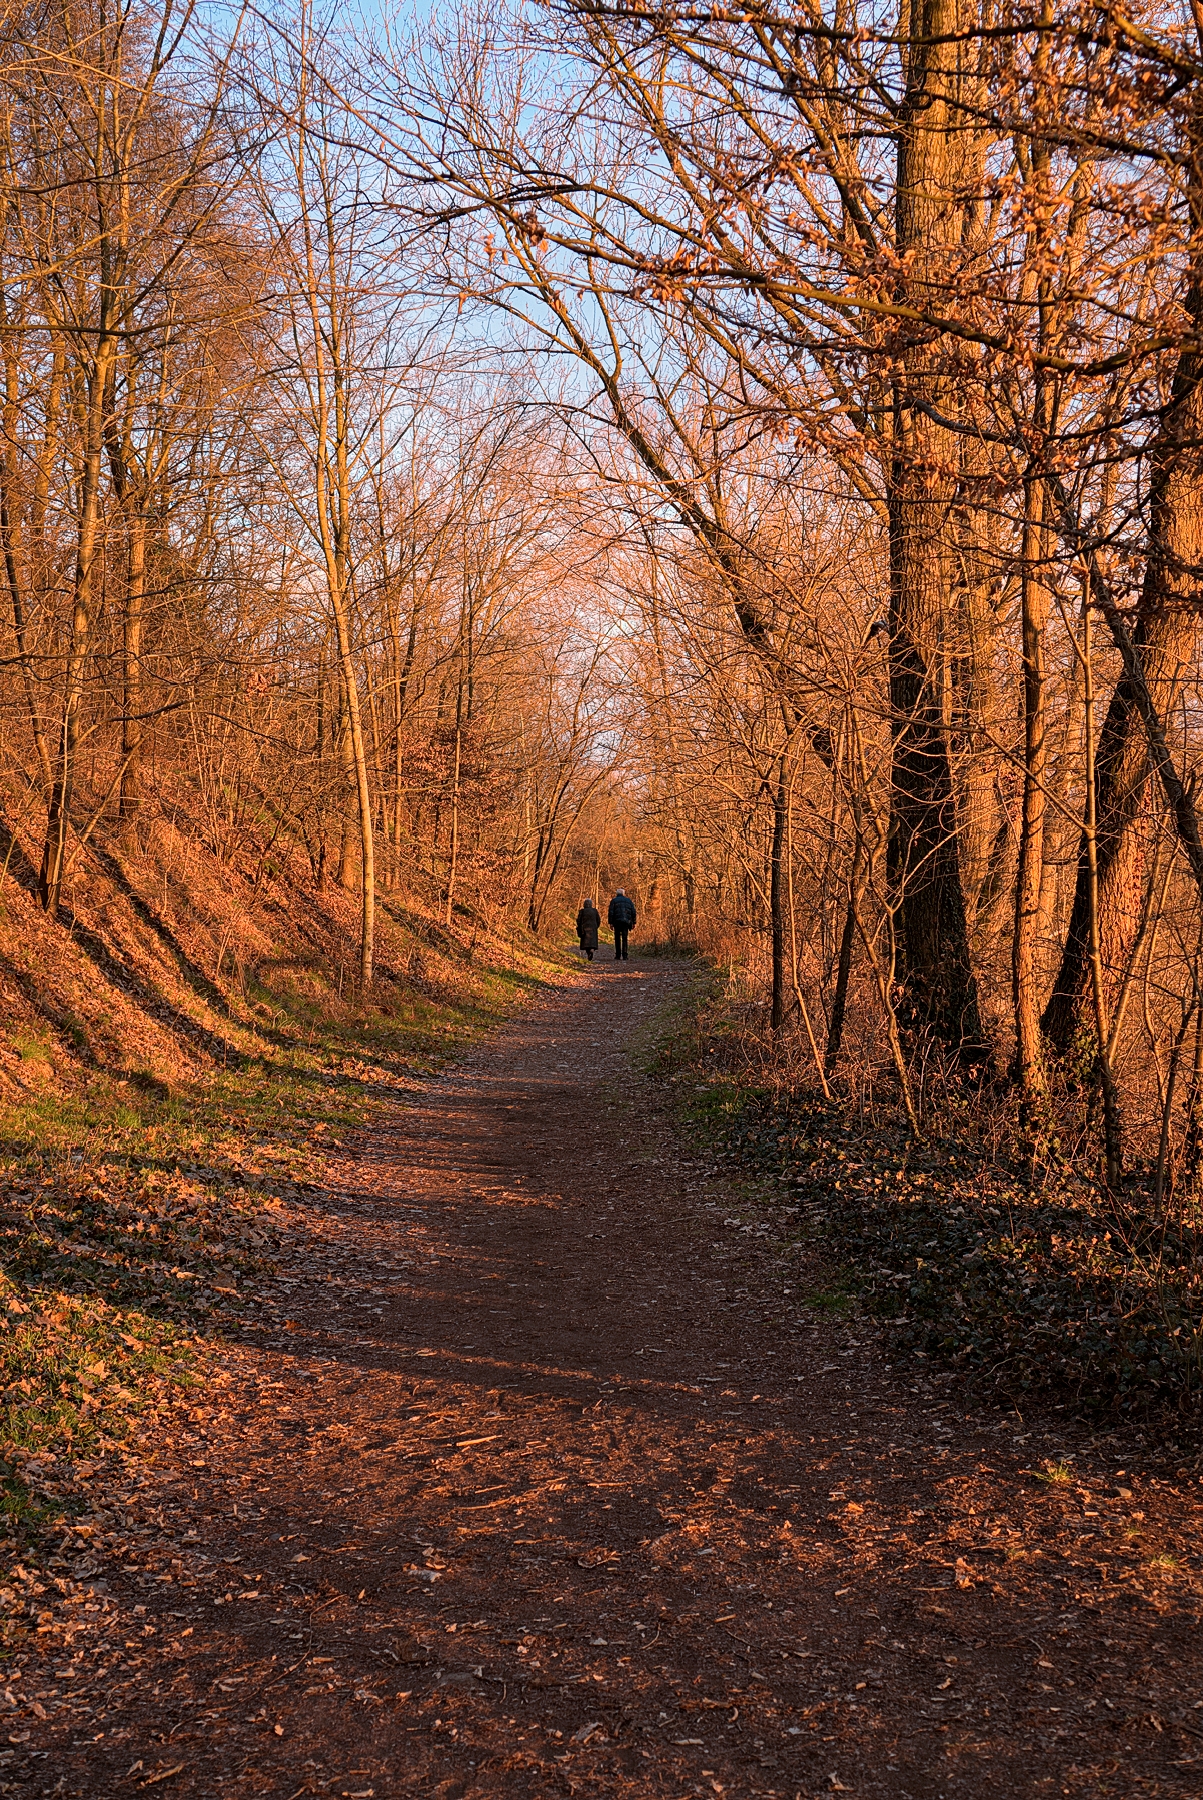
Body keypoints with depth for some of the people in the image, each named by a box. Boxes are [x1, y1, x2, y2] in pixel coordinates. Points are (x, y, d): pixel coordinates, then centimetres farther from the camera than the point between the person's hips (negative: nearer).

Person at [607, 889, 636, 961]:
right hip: (626, 922, 1)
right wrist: (633, 923, 10)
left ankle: (618, 956, 8)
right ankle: (624, 956, -8)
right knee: (624, 939, 1)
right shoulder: (629, 900, 12)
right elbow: (633, 912, 7)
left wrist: (610, 923, -2)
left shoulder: (613, 901, 6)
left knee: (617, 939, 9)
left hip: (617, 922, -1)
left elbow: (611, 912, -3)